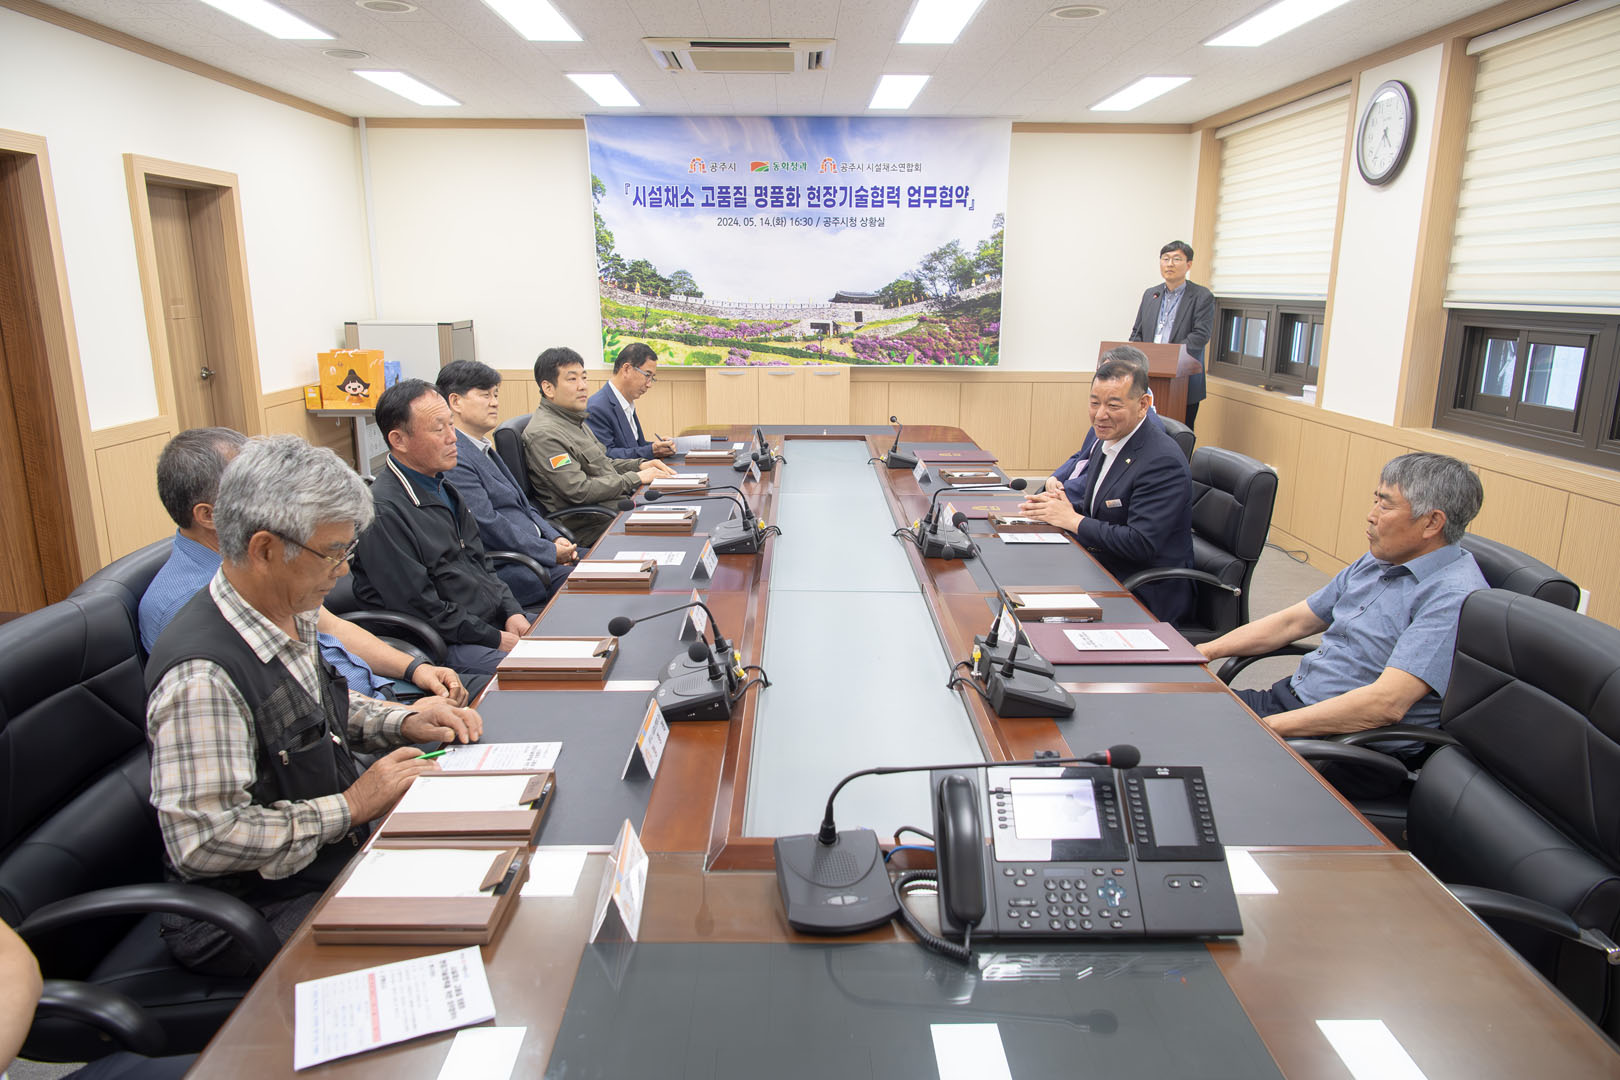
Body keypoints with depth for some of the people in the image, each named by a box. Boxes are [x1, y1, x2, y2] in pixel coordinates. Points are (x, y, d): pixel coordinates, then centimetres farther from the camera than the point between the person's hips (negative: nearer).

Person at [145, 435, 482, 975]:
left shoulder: (291, 614, 0)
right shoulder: (201, 677, -28)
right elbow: (203, 840, -28)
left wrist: (403, 721, 2)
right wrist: (349, 807, -21)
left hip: (340, 852, 9)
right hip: (260, 908, -8)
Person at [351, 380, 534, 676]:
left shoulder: (442, 488, 13)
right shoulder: (385, 511, -17)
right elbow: (419, 606, -18)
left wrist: (512, 612, 2)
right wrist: (495, 638, -15)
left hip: (499, 622, 9)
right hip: (452, 646, -9)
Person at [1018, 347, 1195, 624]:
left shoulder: (1163, 462, -21)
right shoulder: (1109, 442, 7)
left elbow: (1141, 544, -27)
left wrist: (1072, 520, -20)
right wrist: (1060, 505, -8)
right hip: (1103, 573, 8)